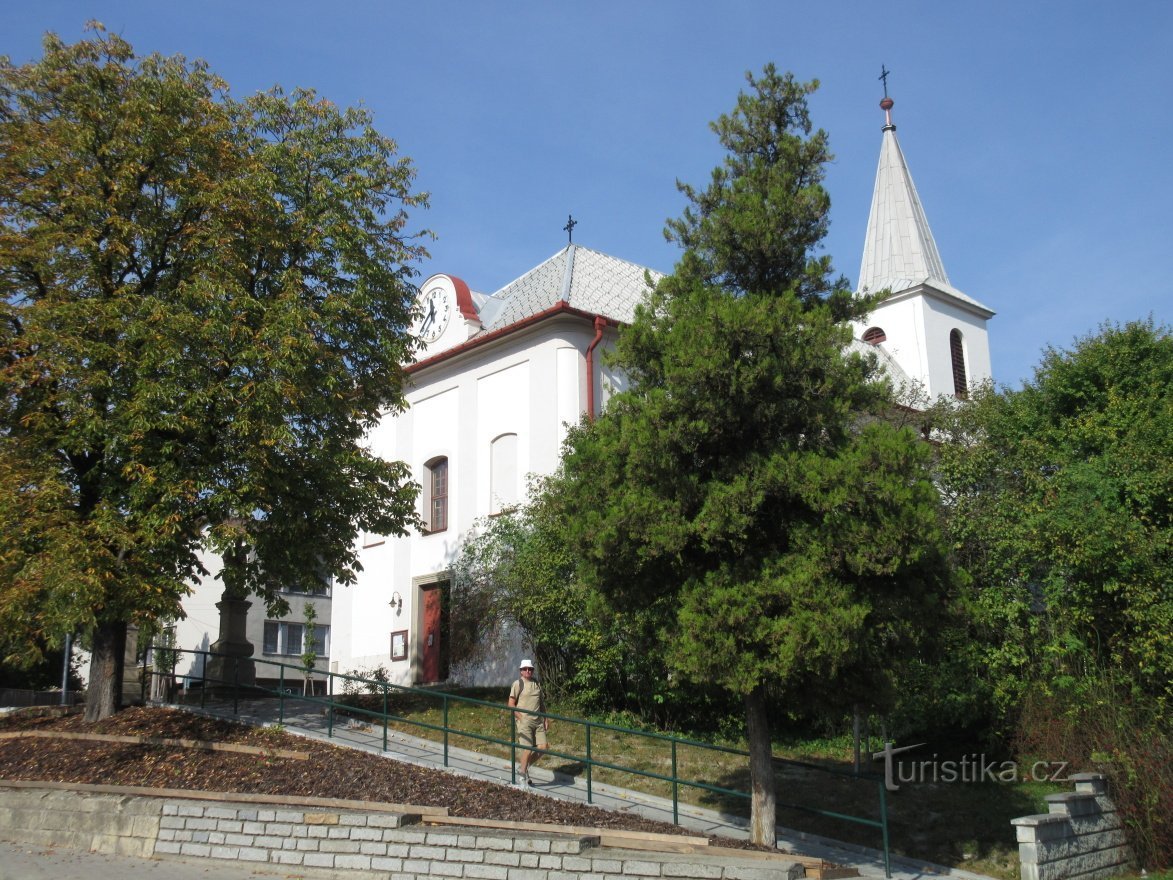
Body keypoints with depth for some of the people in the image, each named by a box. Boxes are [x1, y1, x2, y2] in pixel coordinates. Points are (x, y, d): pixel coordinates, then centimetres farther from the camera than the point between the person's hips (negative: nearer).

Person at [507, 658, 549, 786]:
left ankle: (526, 767, 21)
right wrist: (521, 718, -12)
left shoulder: (537, 683, 15)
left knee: (542, 747, -1)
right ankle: (523, 777, 6)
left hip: (538, 721, 6)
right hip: (524, 721, -6)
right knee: (528, 749, -11)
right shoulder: (518, 684, -3)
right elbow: (511, 704, -6)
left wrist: (546, 719, 15)